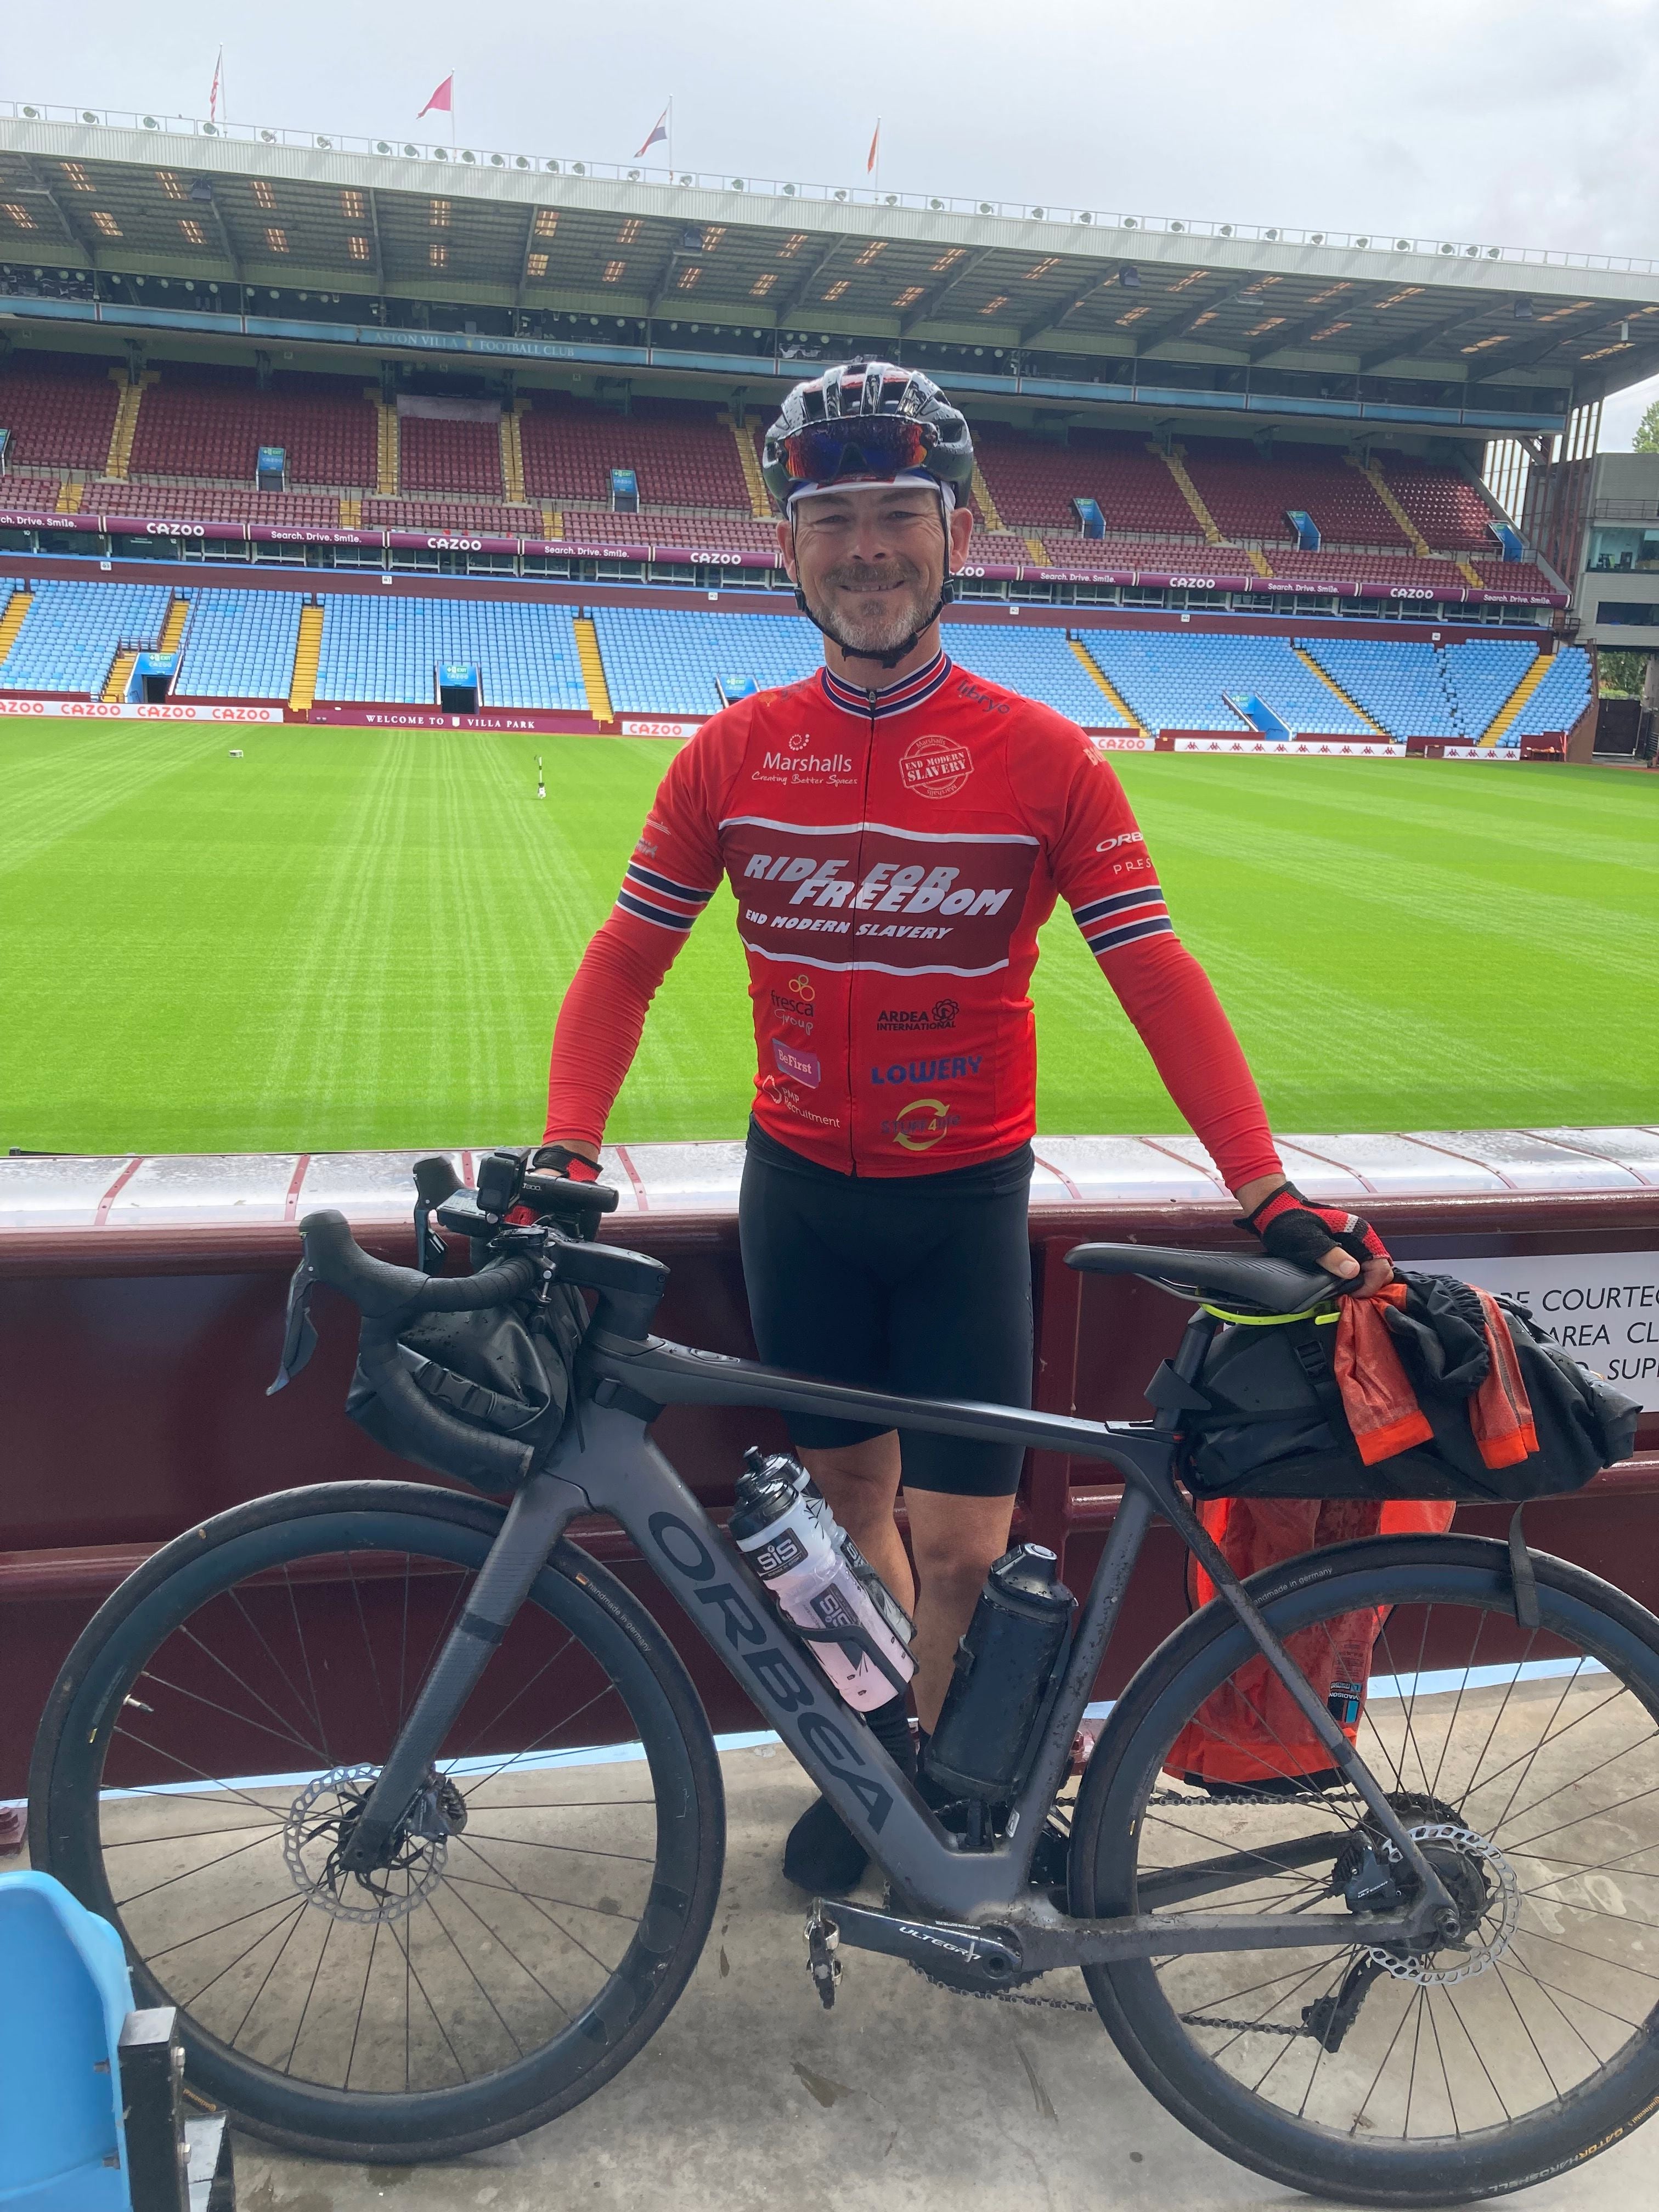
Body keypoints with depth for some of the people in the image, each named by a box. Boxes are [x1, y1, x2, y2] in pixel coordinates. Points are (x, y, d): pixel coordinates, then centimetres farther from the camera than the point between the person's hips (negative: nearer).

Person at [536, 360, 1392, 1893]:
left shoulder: (1042, 758, -9)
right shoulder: (735, 755, -2)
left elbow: (1159, 978, -11)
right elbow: (626, 961, 0)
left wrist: (1271, 1194, -19)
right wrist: (565, 1151, -13)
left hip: (966, 1202, -2)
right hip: (799, 1194, 2)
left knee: (964, 1549, 0)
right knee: (847, 1492, 15)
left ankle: (944, 1780, 29)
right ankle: (875, 1751, 38)